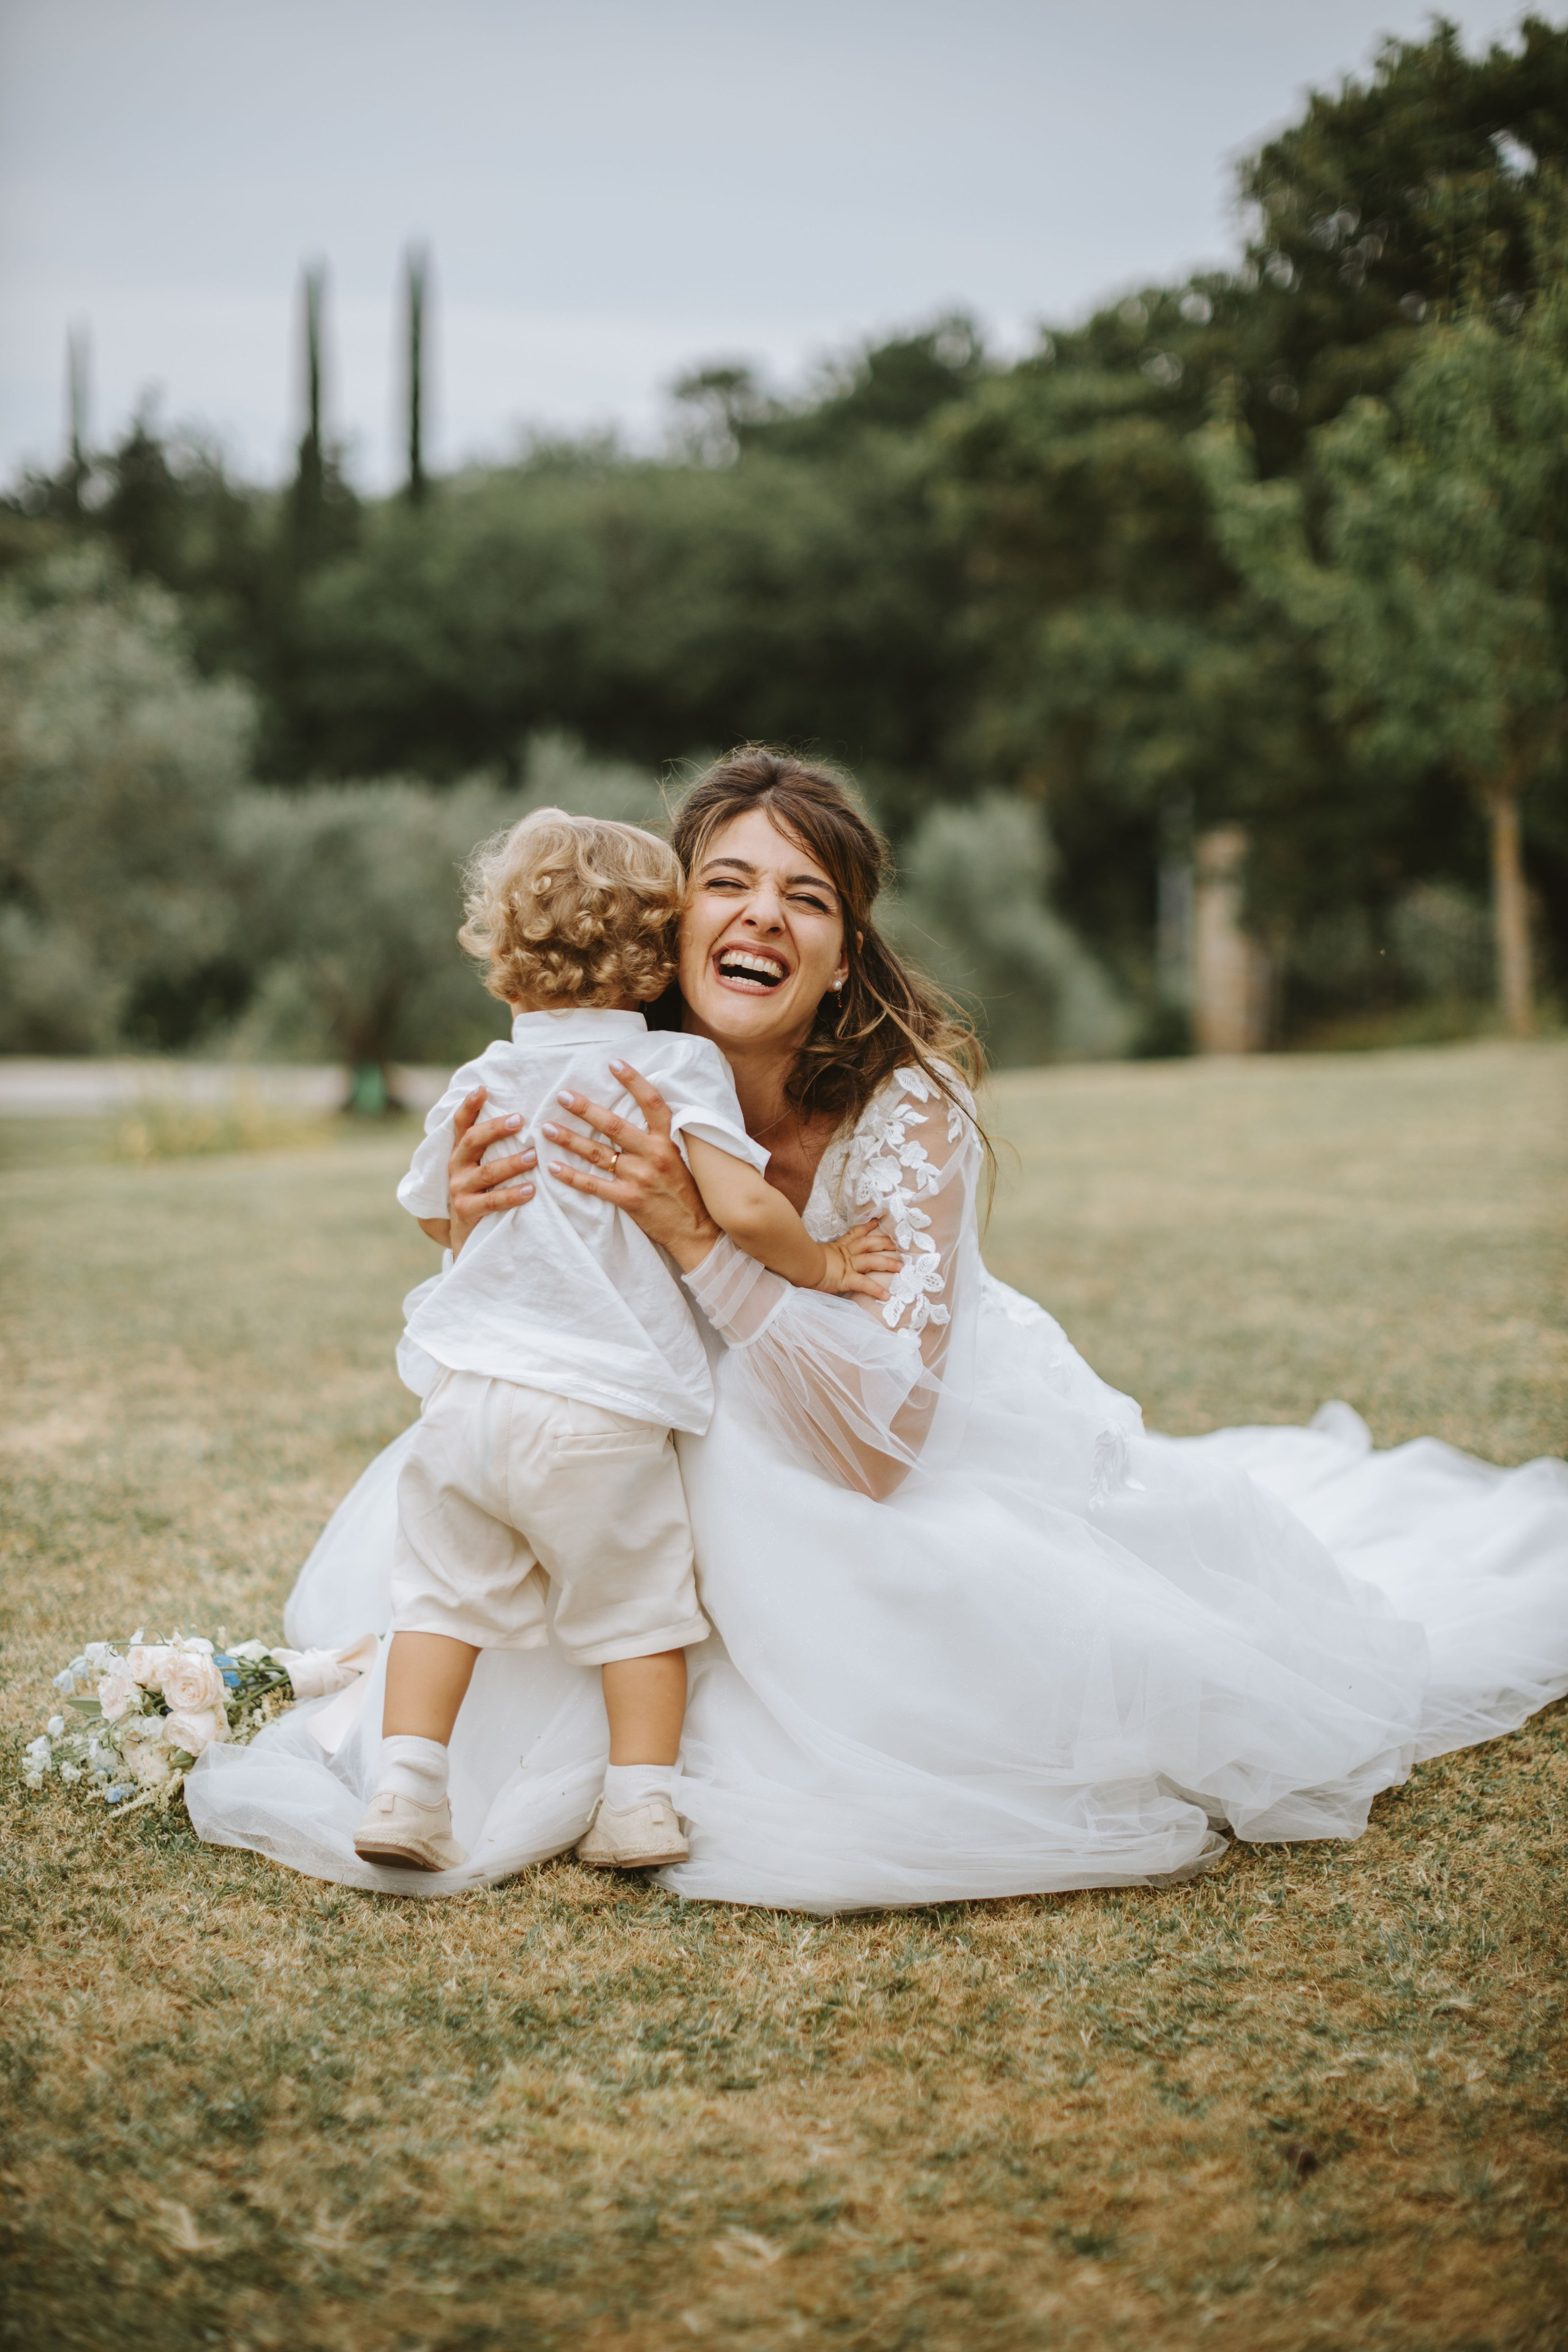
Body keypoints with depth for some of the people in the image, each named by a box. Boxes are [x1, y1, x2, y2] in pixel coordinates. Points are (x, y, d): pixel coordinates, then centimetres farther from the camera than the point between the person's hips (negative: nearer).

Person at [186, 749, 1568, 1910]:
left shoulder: (909, 1105, -30)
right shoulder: (612, 1104, -19)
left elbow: (885, 1435, -37)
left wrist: (701, 1241, -48)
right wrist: (480, 1244, -34)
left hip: (957, 1445, -3)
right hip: (728, 1469, 3)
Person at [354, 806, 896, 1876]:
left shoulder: (477, 1087, 10)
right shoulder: (680, 1066, -5)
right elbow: (743, 1206, -17)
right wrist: (823, 1266, 0)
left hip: (465, 1387, 3)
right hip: (600, 1407, -3)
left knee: (445, 1589, 16)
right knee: (638, 1602, 13)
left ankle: (405, 1787, 12)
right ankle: (642, 1803, 14)